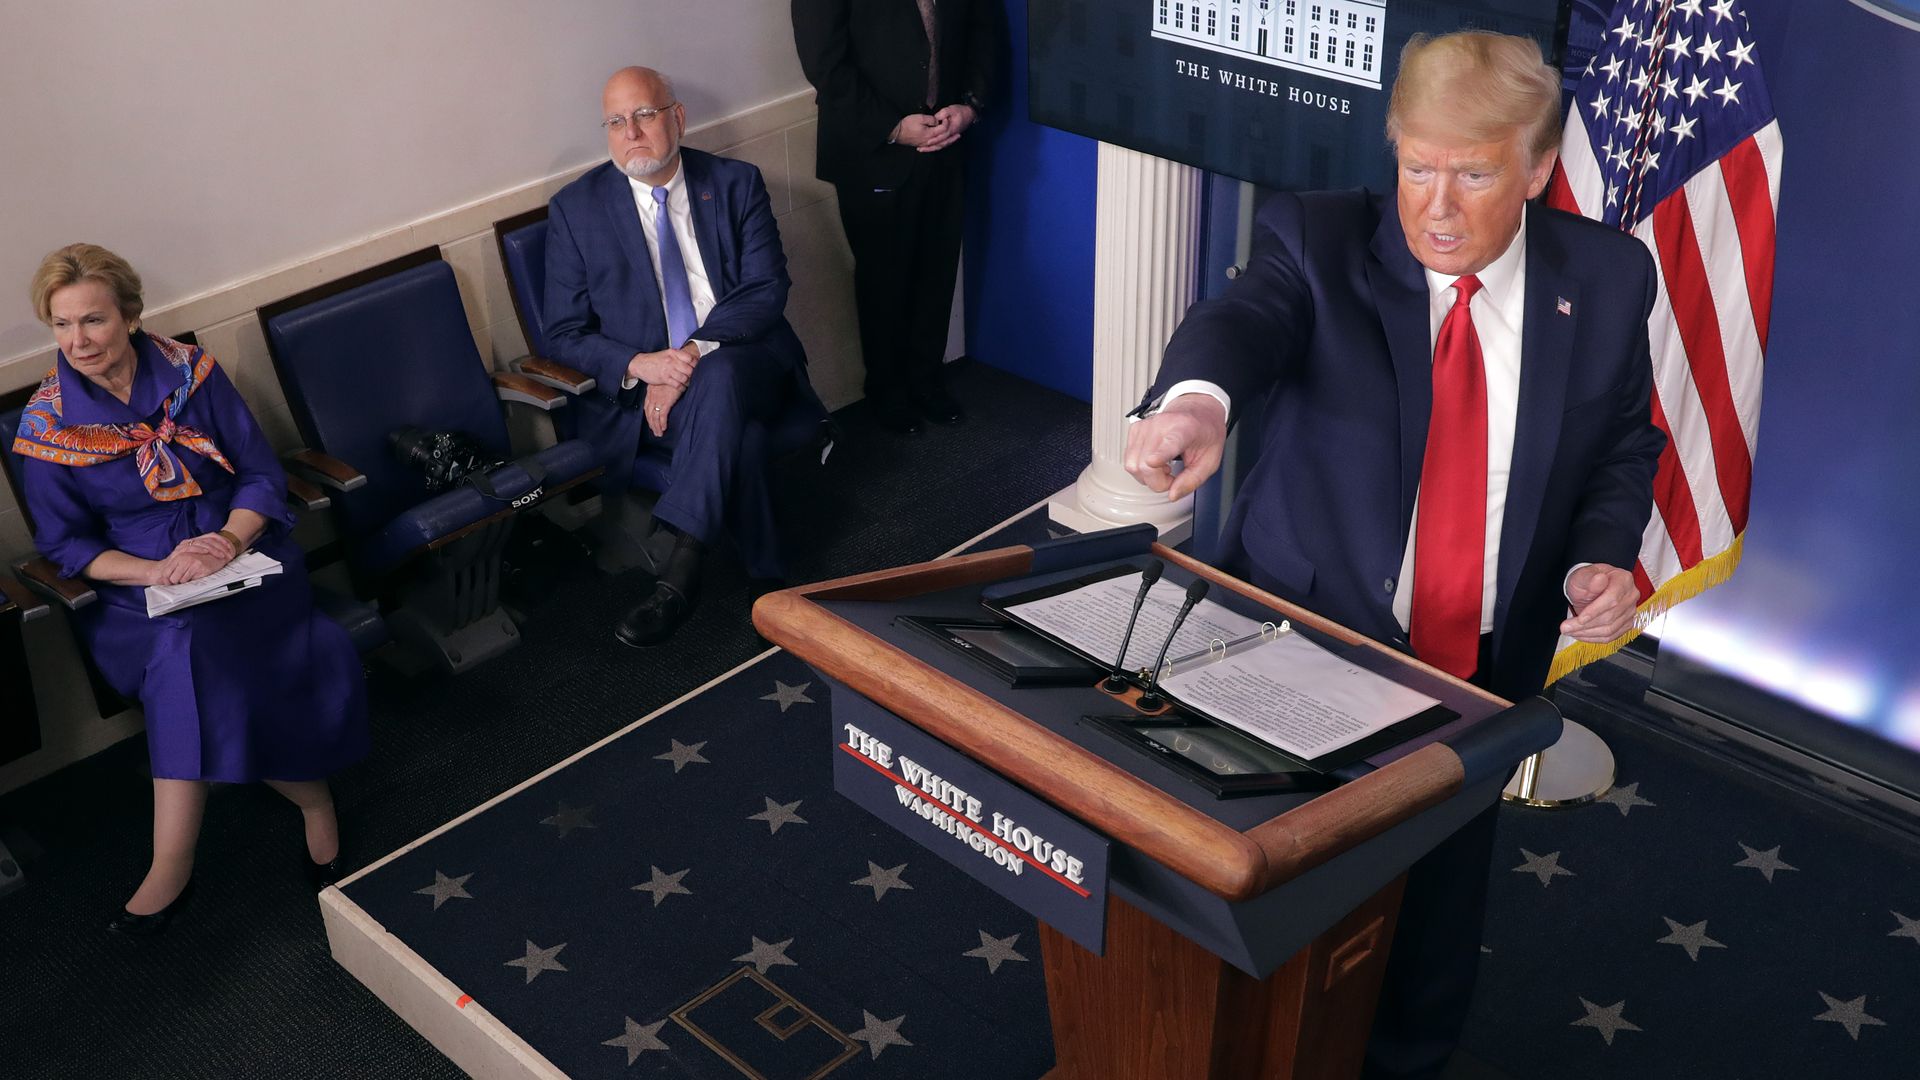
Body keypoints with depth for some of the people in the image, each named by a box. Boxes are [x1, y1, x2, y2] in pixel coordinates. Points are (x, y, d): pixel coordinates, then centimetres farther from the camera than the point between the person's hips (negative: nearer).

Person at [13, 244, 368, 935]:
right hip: (137, 585, 0)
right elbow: (64, 544, 1)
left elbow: (263, 475, 0)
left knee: (192, 647, -29)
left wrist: (231, 540, -20)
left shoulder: (189, 371, -2)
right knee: (185, 647, -32)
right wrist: (155, 571, -16)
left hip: (240, 555, 0)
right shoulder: (49, 423, -3)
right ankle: (310, 796, -19)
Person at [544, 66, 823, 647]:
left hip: (744, 364, 1)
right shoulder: (576, 208, 3)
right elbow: (565, 333, 1)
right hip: (638, 383, 0)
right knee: (737, 434, -33)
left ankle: (674, 563, -38)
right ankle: (765, 576, -23)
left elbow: (767, 290, -5)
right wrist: (639, 364, -20)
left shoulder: (736, 184, 5)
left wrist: (694, 356, -22)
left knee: (717, 381, -37)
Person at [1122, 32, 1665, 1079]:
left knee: (1441, 897, 19)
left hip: (1485, 668, 2)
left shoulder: (1605, 278, -4)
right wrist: (1196, 399, -57)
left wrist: (1604, 553, -13)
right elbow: (1248, 315, -33)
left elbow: (1625, 443, 7)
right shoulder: (1320, 241, -13)